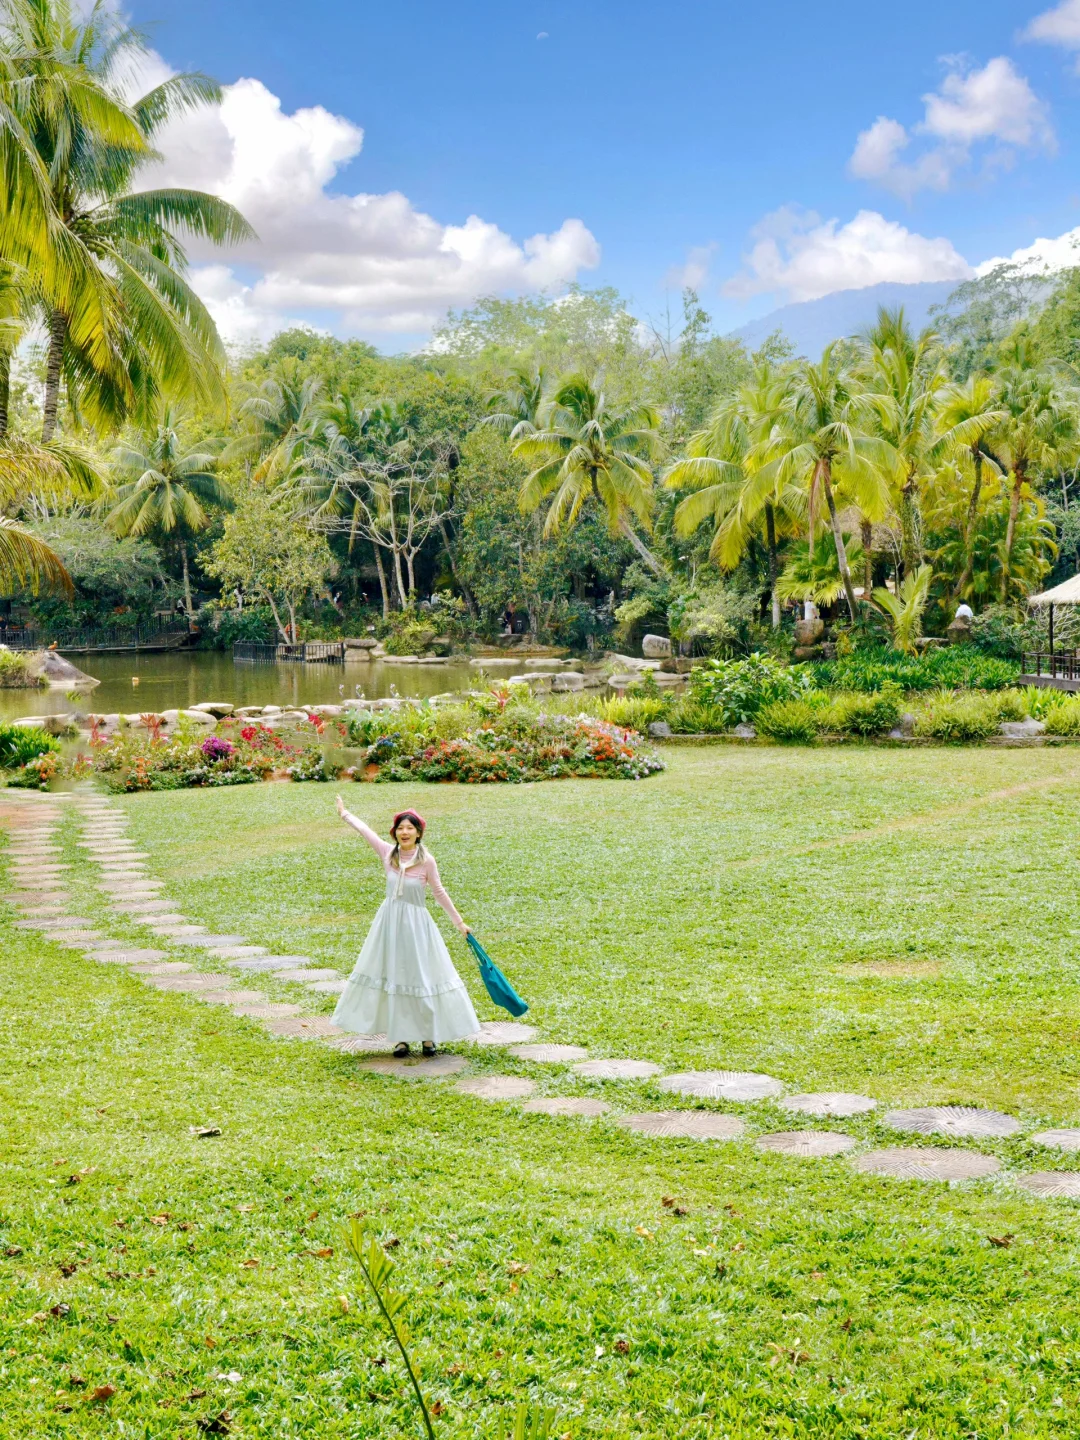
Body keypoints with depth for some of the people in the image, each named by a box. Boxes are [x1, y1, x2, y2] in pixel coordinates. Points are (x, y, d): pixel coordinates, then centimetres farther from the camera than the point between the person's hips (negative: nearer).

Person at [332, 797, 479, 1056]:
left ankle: (428, 1035, 15)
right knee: (392, 977, 7)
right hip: (390, 923, 3)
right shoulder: (388, 853, -4)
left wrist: (459, 922, 4)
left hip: (416, 925, -3)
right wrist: (344, 813, 19)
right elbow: (365, 829, 8)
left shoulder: (426, 860, -11)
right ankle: (401, 1036, 18)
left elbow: (440, 893, -1)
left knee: (422, 978, 2)